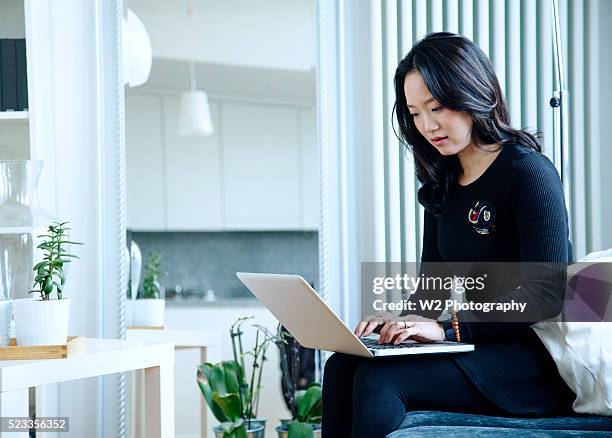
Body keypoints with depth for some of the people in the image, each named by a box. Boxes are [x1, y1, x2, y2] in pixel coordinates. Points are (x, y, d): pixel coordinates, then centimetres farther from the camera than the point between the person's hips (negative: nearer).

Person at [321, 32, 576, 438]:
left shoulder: (528, 172, -10)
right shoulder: (442, 184, 15)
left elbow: (547, 293, -17)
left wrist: (448, 327, -23)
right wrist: (399, 317, -6)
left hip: (532, 358, -7)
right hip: (477, 346, 7)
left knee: (379, 379, -27)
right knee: (342, 366, -16)